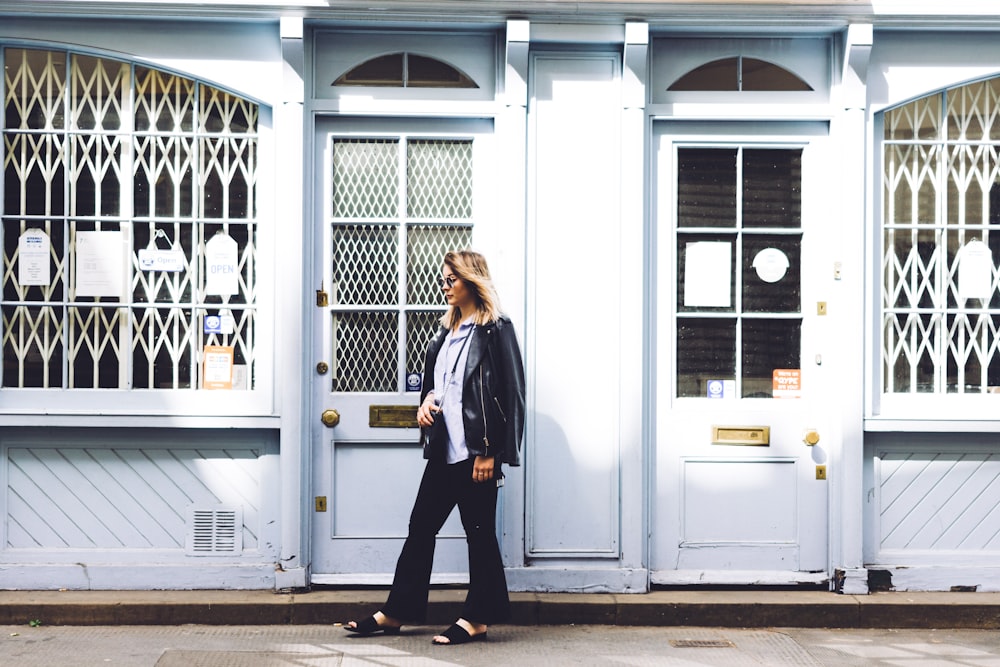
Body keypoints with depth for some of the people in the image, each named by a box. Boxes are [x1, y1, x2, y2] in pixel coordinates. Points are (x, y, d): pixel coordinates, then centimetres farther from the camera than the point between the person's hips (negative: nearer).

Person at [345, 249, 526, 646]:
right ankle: (396, 613, 15)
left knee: (479, 531, 0)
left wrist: (489, 452, -16)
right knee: (421, 526, 9)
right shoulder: (448, 330, 16)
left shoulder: (494, 330, -8)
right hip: (445, 449, 9)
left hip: (476, 451, -8)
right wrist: (427, 399, 4)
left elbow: (505, 393, -13)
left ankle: (478, 619, 8)